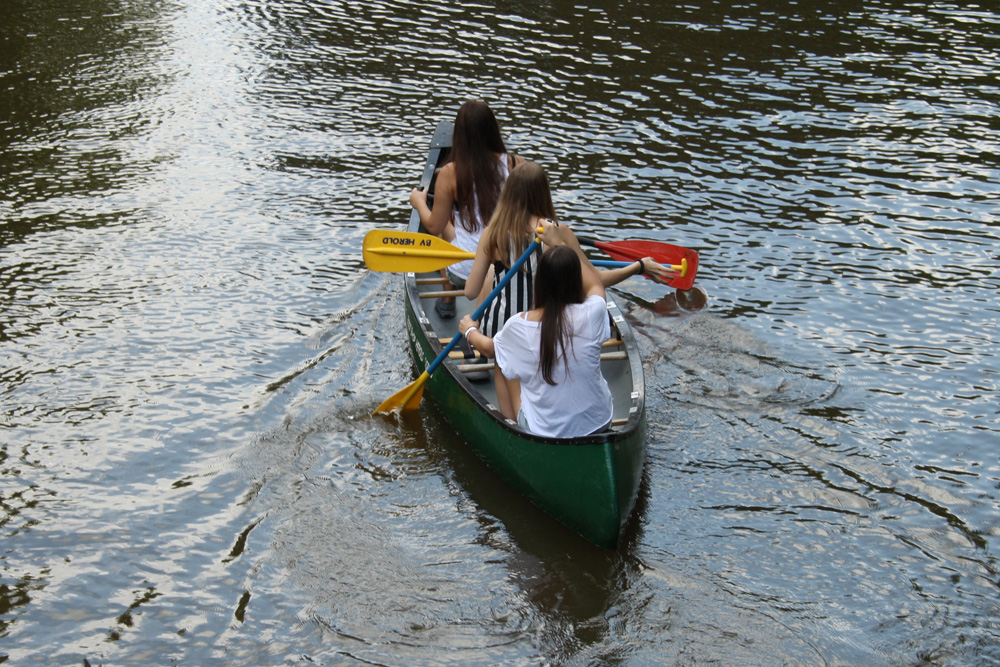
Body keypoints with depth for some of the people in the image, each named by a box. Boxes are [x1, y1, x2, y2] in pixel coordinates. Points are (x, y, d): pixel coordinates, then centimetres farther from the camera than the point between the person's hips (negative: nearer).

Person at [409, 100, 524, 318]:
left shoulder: (451, 173, -16)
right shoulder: (516, 165, -11)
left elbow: (434, 226, -5)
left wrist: (419, 202, 15)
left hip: (465, 273, -2)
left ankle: (447, 301, 41)